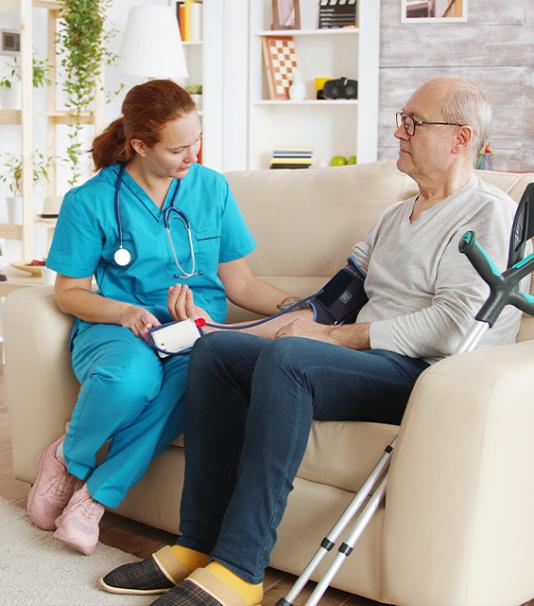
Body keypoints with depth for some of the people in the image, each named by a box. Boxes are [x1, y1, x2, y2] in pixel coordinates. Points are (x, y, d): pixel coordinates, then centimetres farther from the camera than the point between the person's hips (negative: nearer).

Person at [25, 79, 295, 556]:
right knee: (132, 375, -41)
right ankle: (67, 459, -6)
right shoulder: (90, 201, 1)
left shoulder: (212, 187, 10)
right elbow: (70, 292, 5)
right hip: (114, 327, -2)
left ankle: (97, 494, -23)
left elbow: (240, 283, 12)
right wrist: (125, 312, -14)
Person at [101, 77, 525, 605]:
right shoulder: (395, 216, 26)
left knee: (286, 357, -34)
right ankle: (198, 545, -12)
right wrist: (310, 318, -1)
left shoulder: (489, 214, -3)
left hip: (429, 377, -9)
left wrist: (333, 337, -15)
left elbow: (456, 324, -16)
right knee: (215, 349, -8)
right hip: (366, 361, 9)